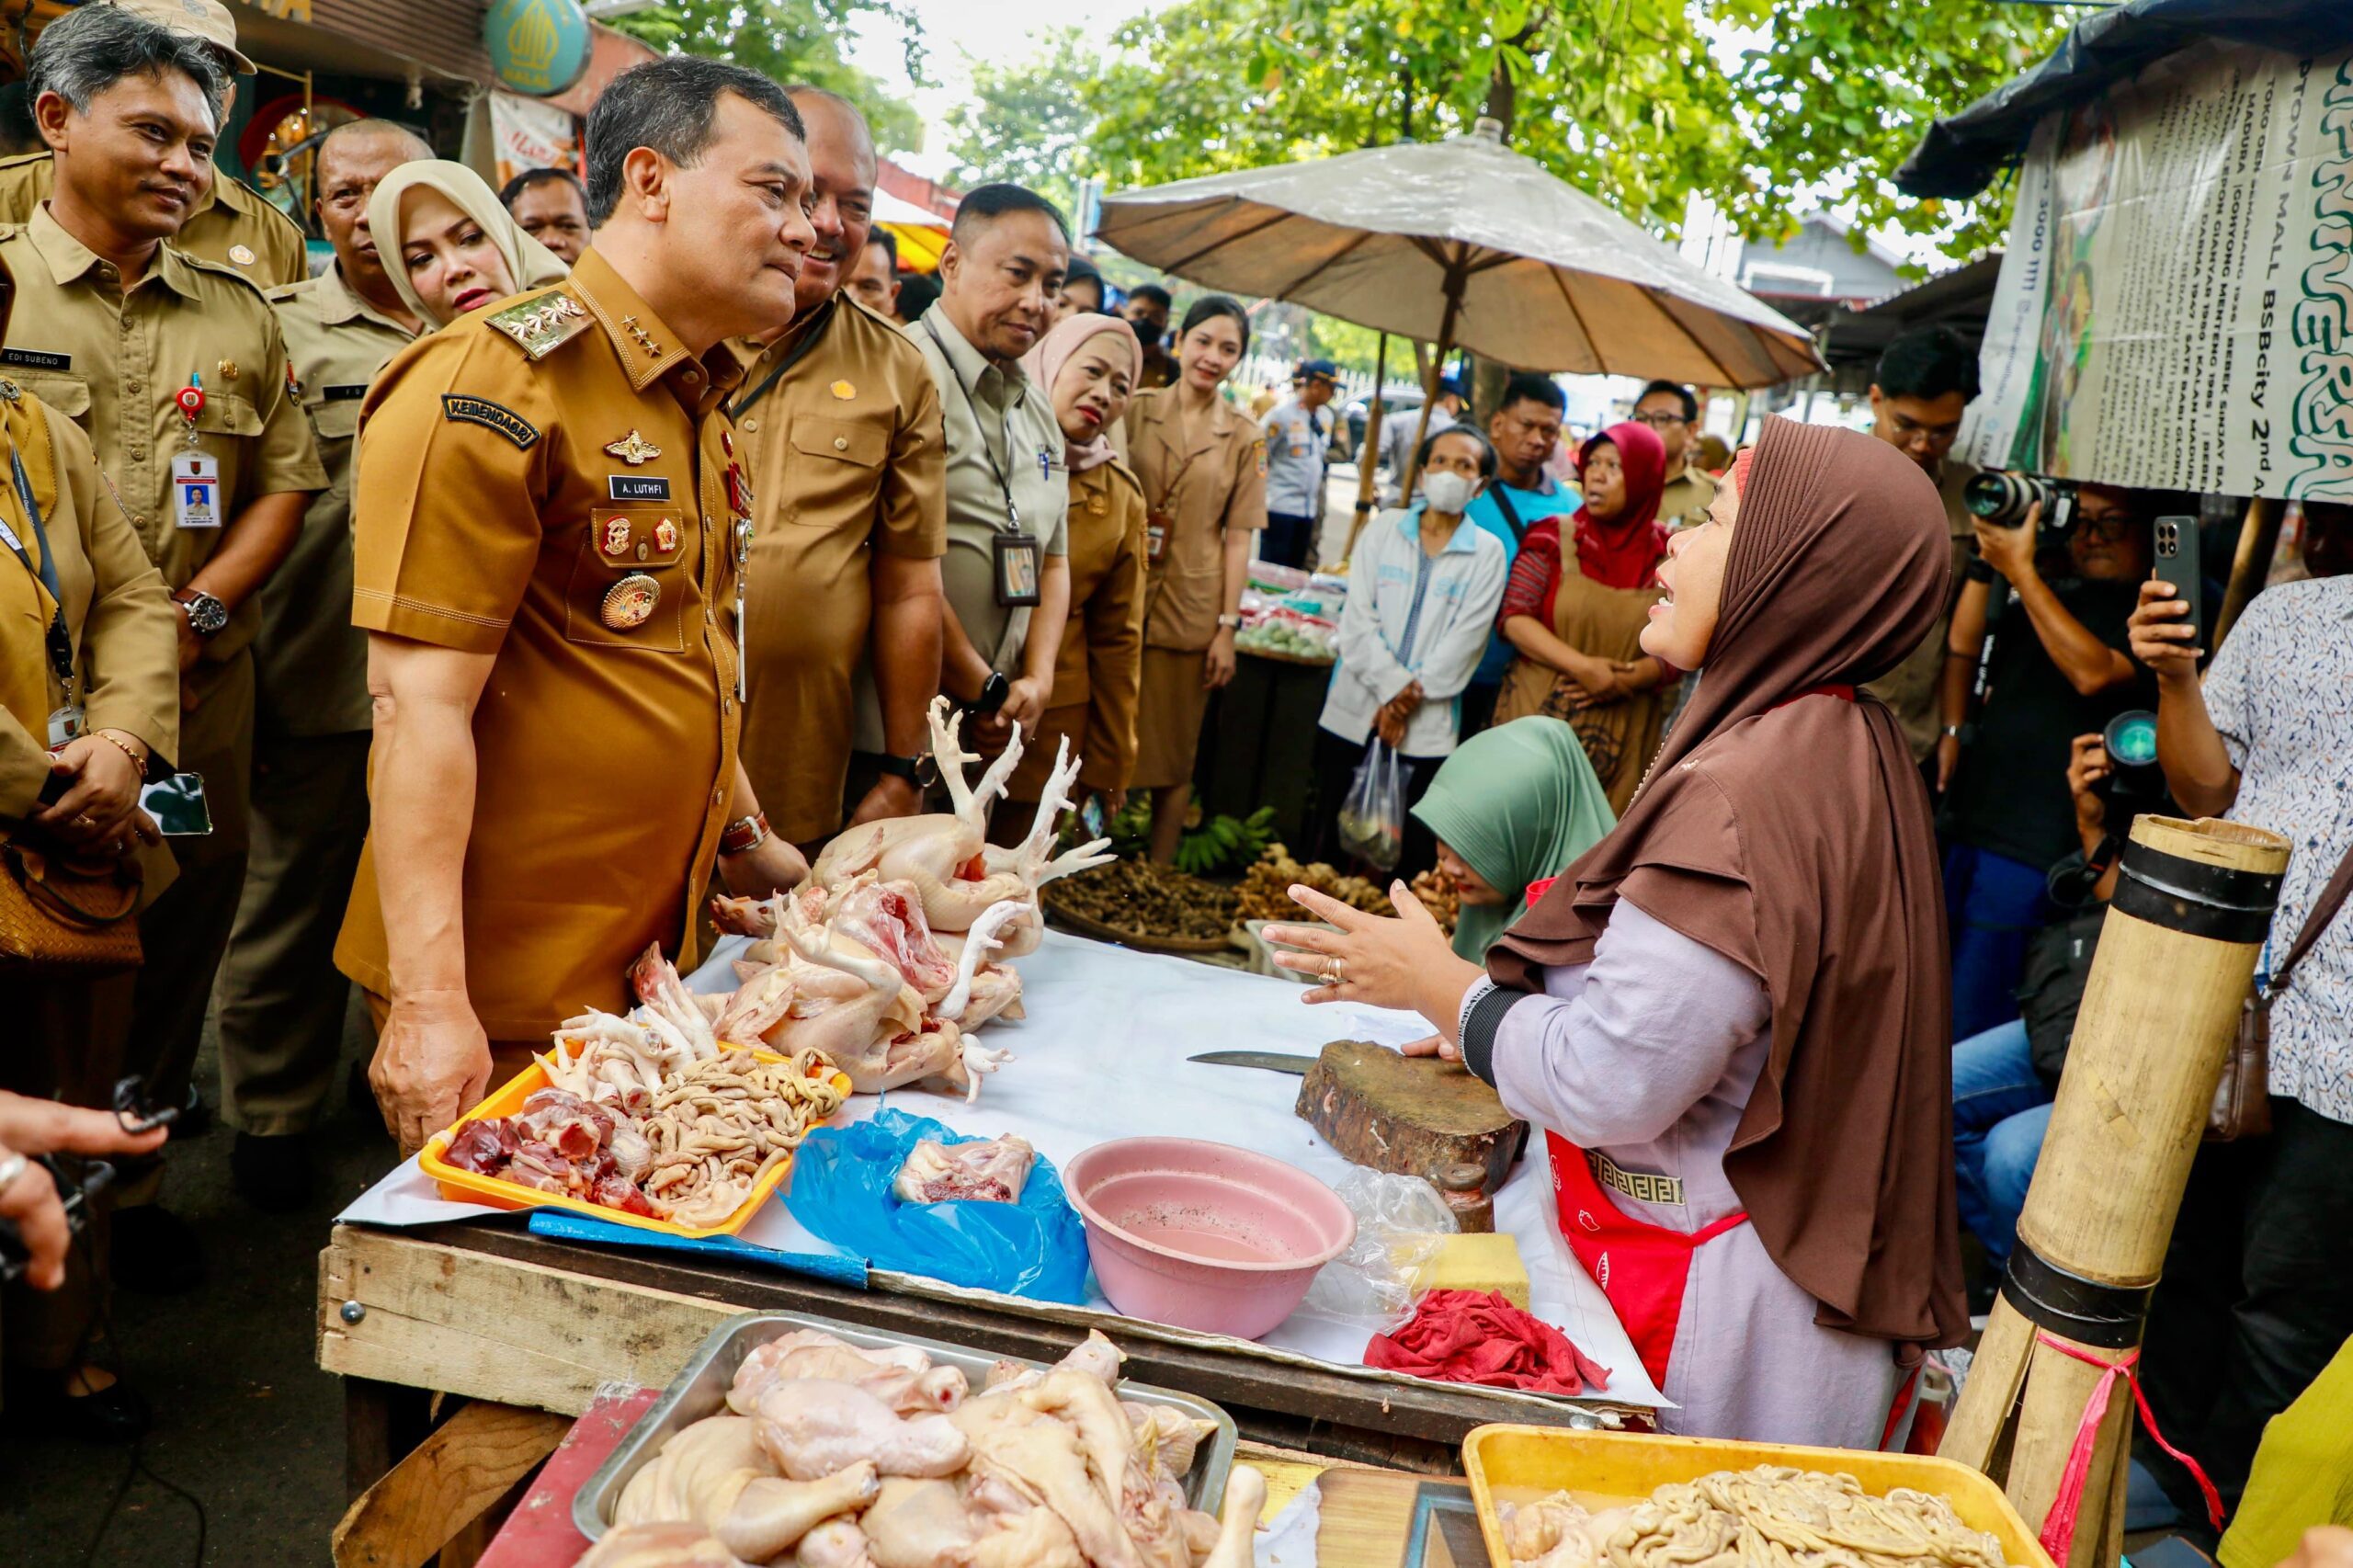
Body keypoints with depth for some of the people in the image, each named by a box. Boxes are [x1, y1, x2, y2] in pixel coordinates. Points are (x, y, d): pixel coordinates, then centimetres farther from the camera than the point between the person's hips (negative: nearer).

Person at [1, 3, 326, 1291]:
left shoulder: (238, 314, 12)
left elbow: (286, 482, 9)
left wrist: (197, 611, -5)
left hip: (203, 696, 3)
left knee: (178, 943, 10)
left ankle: (130, 1188, 27)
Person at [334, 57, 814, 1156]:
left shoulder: (696, 405, 12)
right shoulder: (492, 384, -15)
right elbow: (421, 701, -21)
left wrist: (746, 841, 18)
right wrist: (430, 1001, -24)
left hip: (655, 965, 8)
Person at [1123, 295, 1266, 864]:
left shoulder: (1245, 439, 4)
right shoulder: (1134, 410, 4)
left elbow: (1237, 539, 2)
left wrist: (1228, 627, -2)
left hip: (1188, 613, 0)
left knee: (1172, 758, 7)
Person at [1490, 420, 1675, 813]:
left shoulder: (1669, 557, 4)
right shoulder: (1553, 538, 1)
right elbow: (1514, 618, -6)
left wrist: (1624, 680, -14)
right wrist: (1583, 667, -16)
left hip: (1624, 735, 1)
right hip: (1541, 716, -1)